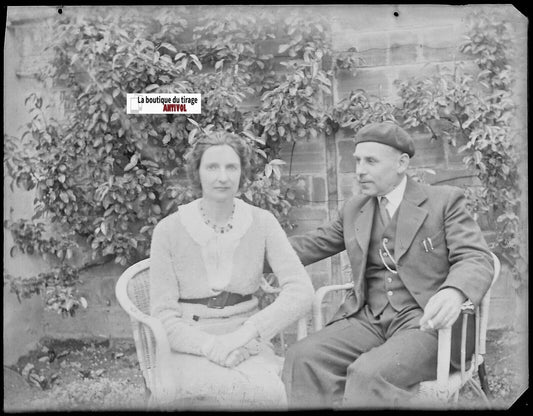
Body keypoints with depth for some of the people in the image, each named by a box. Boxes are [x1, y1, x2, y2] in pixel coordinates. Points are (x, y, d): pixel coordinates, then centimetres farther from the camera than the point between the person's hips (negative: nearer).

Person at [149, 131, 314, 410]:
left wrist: (243, 334, -23)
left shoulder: (262, 223, -2)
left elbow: (300, 293, -11)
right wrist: (210, 345, -24)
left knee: (270, 393, -32)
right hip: (189, 350, -2)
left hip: (246, 347, 2)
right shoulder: (168, 230, -5)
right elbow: (164, 316, -6)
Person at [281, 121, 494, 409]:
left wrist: (453, 292, -30)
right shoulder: (354, 209, 17)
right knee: (304, 357, -23)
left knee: (369, 373, -33)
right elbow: (312, 244, 21)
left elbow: (477, 259, -6)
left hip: (426, 321, -4)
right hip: (368, 319, 5)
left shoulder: (444, 201, 2)